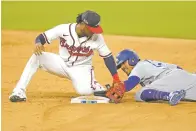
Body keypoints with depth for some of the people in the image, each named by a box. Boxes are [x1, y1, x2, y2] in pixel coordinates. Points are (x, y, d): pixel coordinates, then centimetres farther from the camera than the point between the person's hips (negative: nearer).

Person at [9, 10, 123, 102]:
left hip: (82, 68, -2)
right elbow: (42, 37, -13)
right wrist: (38, 43, -38)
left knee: (85, 90, -35)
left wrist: (116, 79, -16)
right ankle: (19, 92, -25)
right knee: (37, 56, -25)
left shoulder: (97, 37, -19)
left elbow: (108, 57, -11)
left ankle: (102, 90, 3)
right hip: (62, 64, 2)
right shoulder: (64, 29, -20)